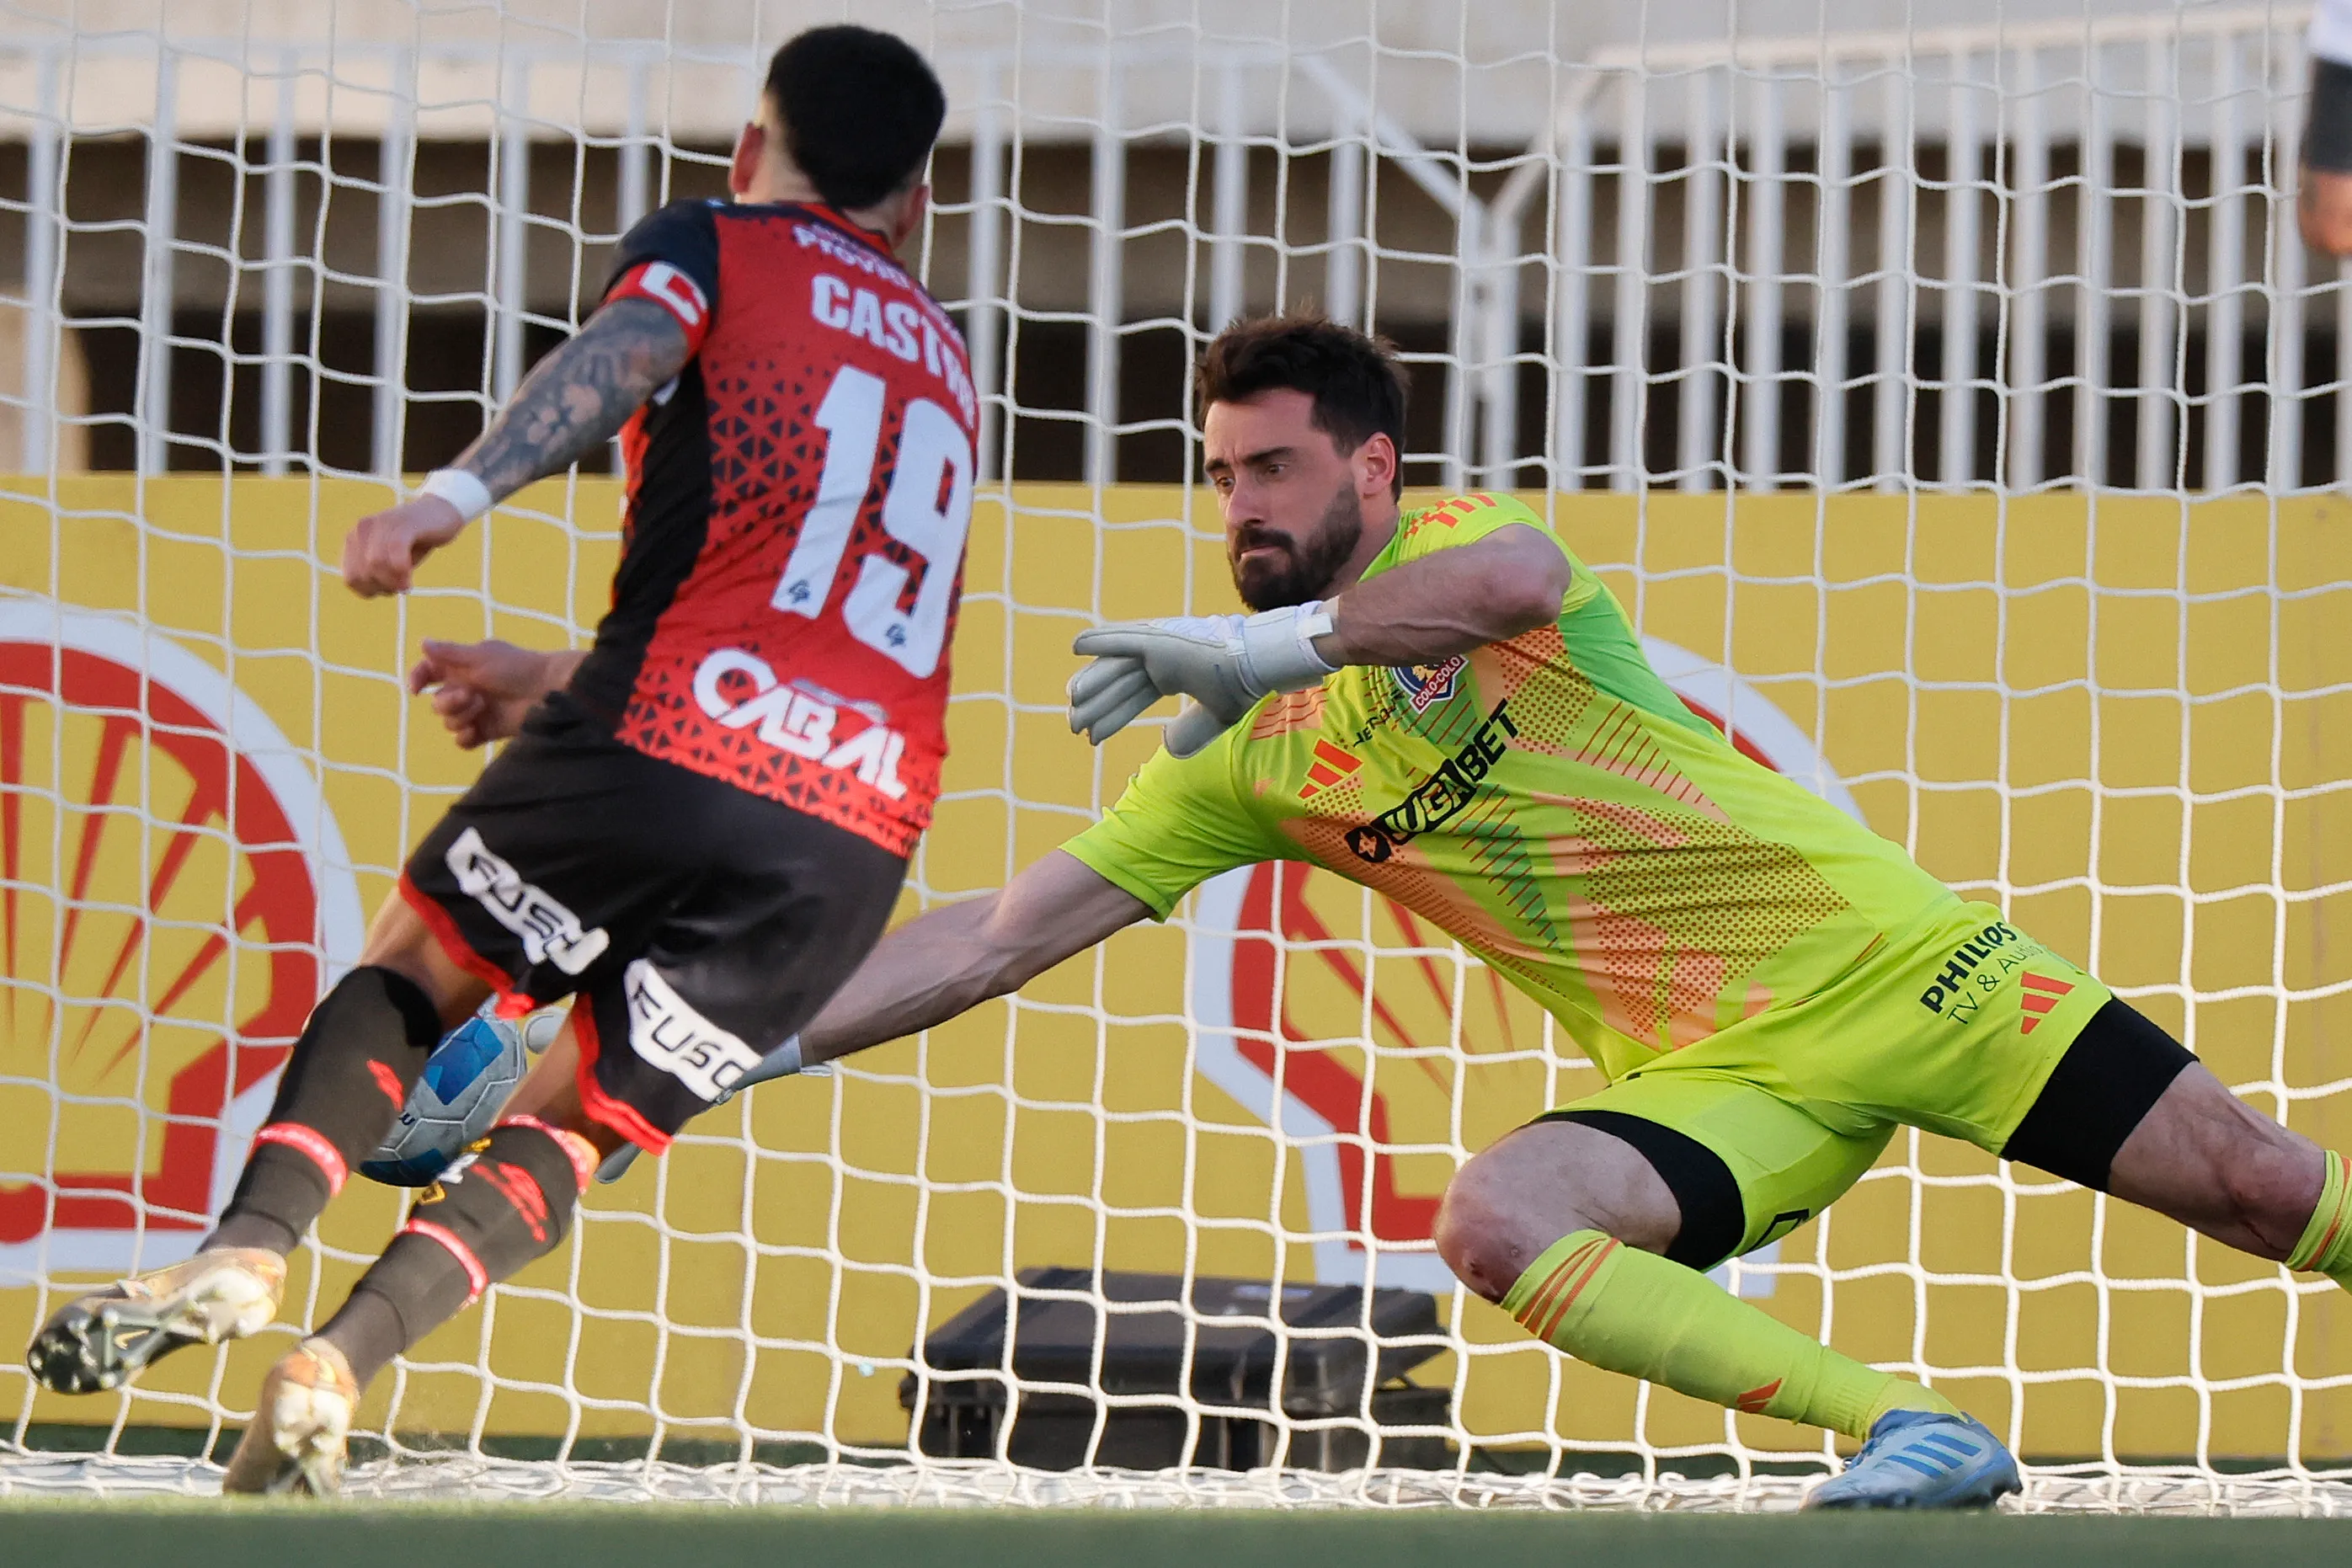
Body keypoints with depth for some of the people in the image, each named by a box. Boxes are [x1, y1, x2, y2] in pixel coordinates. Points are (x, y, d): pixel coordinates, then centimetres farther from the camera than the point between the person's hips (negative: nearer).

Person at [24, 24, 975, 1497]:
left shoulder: (712, 243, 14)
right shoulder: (941, 353, 31)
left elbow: (629, 353, -10)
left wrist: (453, 497, -25)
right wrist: (552, 683, 49)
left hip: (671, 740, -4)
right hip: (861, 830, 4)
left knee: (412, 969, 17)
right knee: (574, 1125, 13)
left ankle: (249, 1250, -8)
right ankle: (342, 1363, -9)